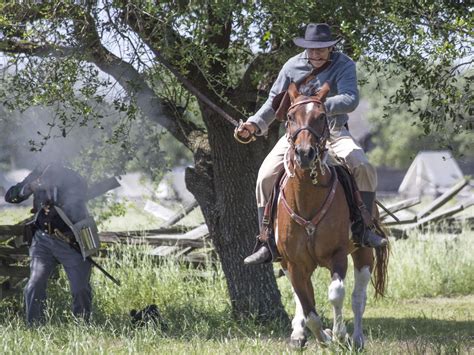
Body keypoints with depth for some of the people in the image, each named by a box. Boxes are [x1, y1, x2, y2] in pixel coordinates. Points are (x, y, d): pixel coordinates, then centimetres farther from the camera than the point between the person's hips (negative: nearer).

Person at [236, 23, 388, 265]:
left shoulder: (344, 65, -10)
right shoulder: (293, 66, -1)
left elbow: (351, 99, -26)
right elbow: (275, 100, 8)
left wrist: (322, 106, -42)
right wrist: (255, 124, -8)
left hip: (333, 132, -2)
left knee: (364, 168, -27)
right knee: (266, 175, -16)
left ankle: (362, 229, -15)